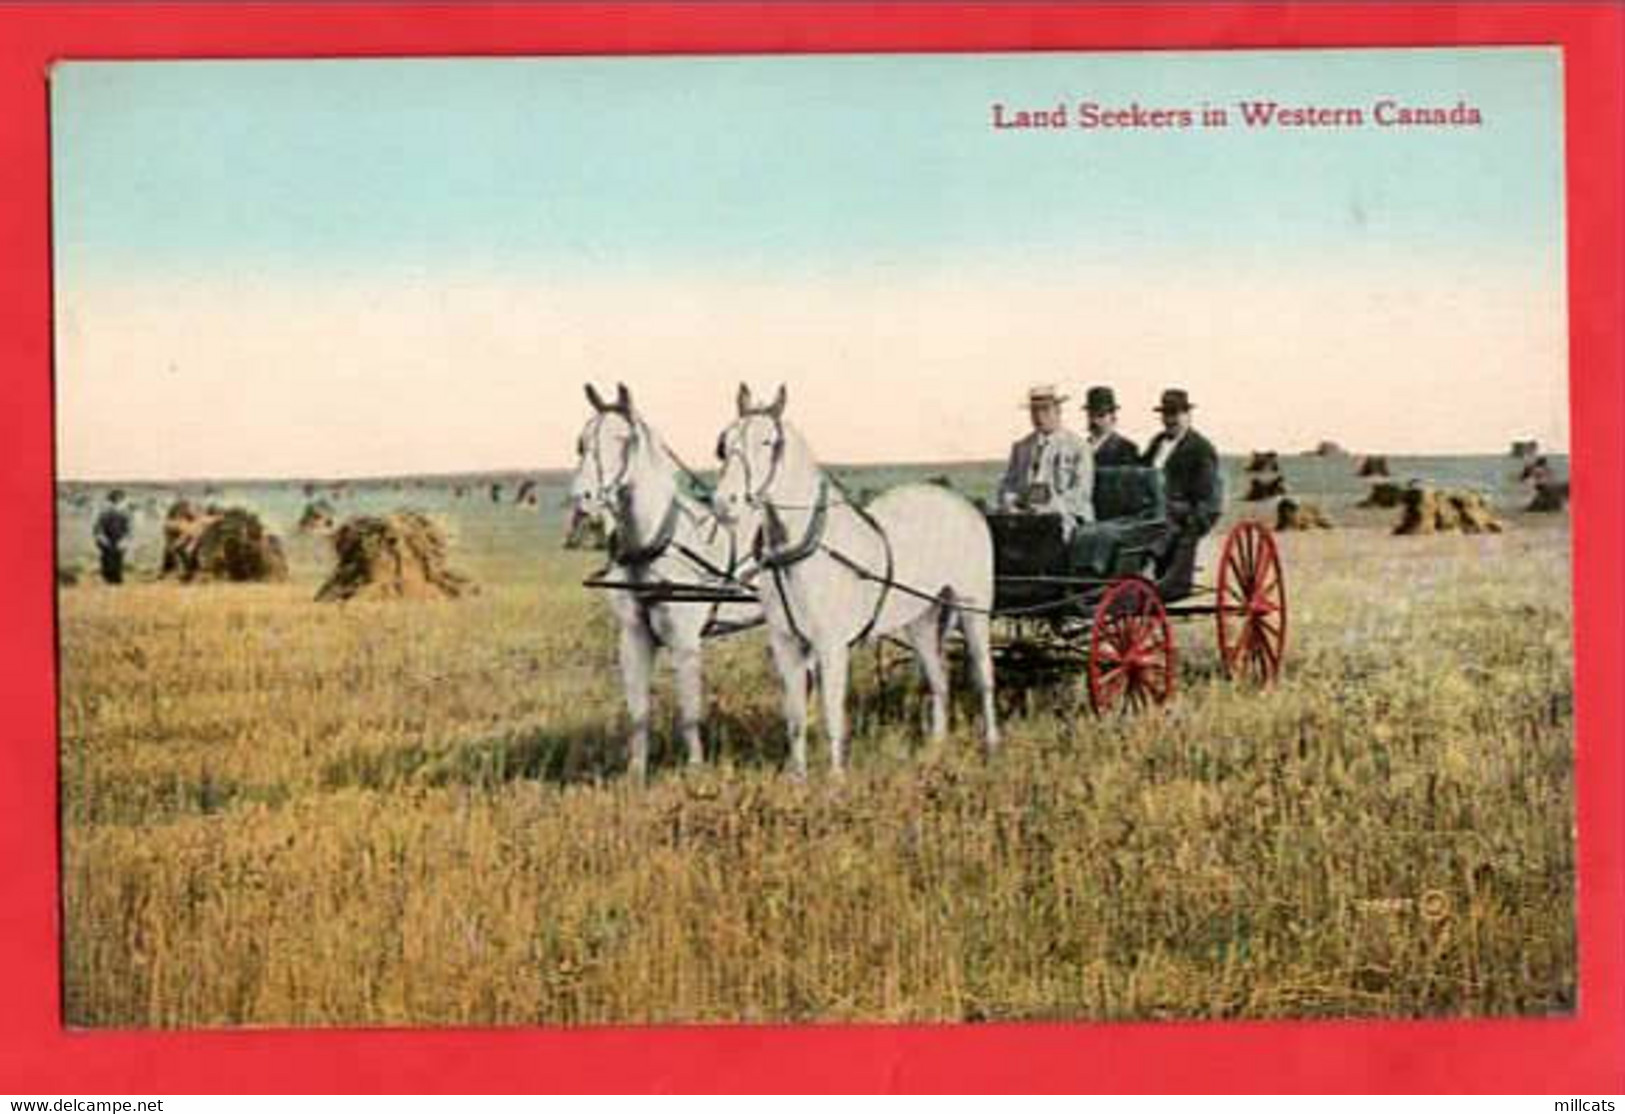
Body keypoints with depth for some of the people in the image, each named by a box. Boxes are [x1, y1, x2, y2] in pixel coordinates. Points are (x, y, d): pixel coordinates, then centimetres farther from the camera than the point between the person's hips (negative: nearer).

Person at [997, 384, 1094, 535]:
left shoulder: (1078, 446, 6)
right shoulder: (1021, 447, 20)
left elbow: (1081, 490, -2)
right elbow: (1007, 485, 18)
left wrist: (1051, 508, -16)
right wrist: (1009, 504, -5)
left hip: (1064, 517, -3)